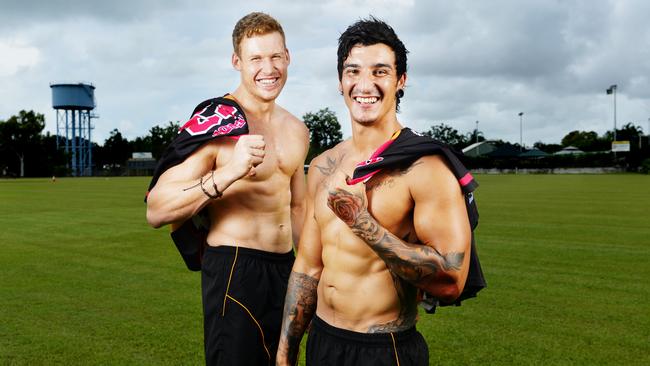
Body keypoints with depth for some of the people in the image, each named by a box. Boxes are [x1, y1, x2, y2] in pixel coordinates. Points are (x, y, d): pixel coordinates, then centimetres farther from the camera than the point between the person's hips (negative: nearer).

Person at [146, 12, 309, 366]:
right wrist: (229, 173, -31)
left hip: (286, 268, 7)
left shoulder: (296, 130, 9)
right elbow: (156, 211, -20)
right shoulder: (219, 124, -14)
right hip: (235, 270, -7)